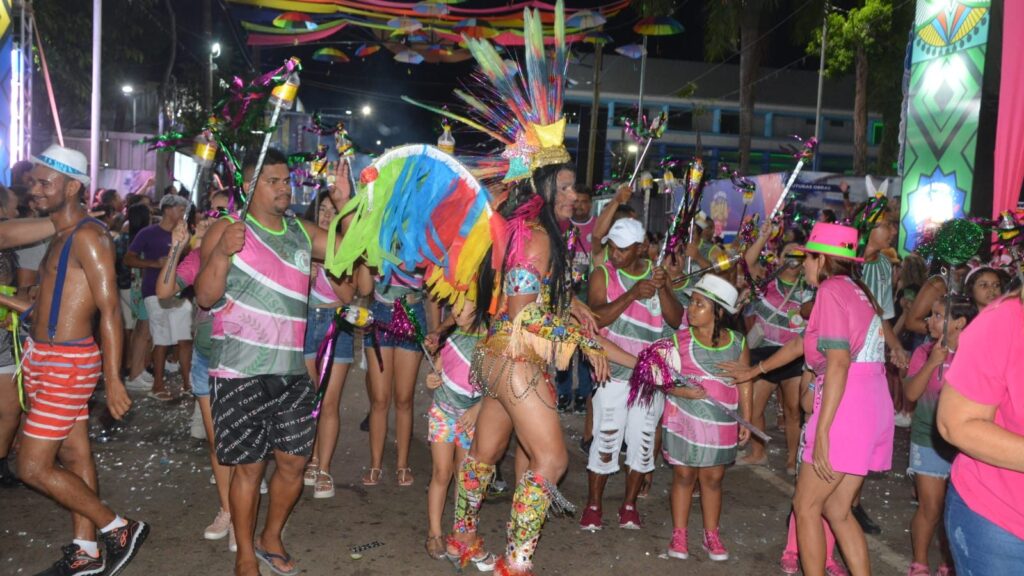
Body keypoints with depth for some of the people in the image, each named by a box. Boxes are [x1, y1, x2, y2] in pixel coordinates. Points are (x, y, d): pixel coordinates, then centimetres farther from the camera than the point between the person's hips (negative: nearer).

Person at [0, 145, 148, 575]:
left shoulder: (88, 236, -17)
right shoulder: (60, 231, 10)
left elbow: (110, 310, -21)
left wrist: (113, 379, -22)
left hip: (68, 363, -9)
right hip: (45, 359, 9)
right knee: (73, 455, 14)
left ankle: (119, 530, 8)